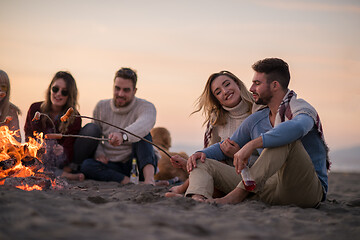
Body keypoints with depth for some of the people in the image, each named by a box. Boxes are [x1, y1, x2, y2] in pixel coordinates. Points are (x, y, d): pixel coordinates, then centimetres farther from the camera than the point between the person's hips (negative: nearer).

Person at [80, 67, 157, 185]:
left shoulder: (146, 107, -9)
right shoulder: (101, 107, 7)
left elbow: (144, 124, -34)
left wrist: (123, 136, -55)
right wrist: (98, 153, -10)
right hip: (111, 165, 3)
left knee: (141, 133, -28)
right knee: (86, 165, -25)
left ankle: (149, 177, -46)